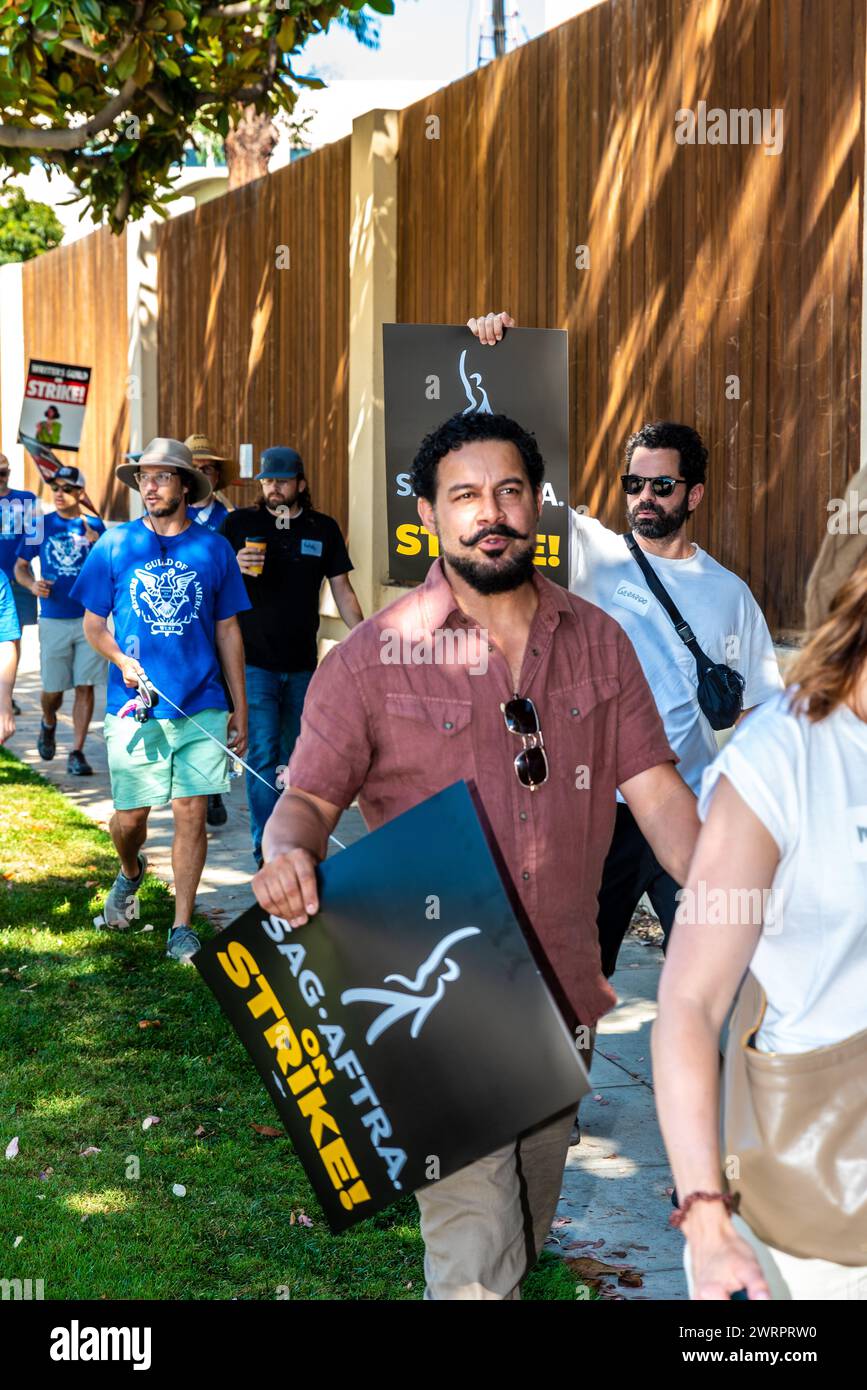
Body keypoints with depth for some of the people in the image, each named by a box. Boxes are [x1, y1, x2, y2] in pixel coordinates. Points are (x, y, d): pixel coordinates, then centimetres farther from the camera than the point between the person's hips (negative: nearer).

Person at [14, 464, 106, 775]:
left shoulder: (94, 526, 4)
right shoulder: (40, 525, 5)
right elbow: (20, 567, 11)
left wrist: (97, 545, -17)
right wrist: (32, 584, -10)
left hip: (90, 617, 0)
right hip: (53, 620, 0)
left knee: (85, 686, -3)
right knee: (52, 689, 5)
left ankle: (77, 752, 4)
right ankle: (49, 724, 38)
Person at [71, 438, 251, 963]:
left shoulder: (213, 548, 3)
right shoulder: (115, 545, 2)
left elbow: (228, 631, 9)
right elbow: (93, 625, 8)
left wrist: (240, 709, 7)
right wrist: (122, 660, -13)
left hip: (201, 706, 0)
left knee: (192, 812, -1)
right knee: (129, 816, 4)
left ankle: (183, 926, 12)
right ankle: (131, 872, 39)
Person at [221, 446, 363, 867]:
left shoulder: (323, 529, 7)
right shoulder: (239, 523, 1)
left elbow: (341, 590, 9)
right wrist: (235, 568, -18)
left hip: (302, 664, 3)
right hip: (255, 662, -3)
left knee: (293, 758, 12)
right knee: (263, 754, -11)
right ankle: (266, 848, -10)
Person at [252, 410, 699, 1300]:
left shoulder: (597, 642, 4)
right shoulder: (374, 657, -6)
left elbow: (654, 789, 2)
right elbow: (311, 796, -4)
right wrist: (289, 852, -28)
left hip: (564, 991, 5)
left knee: (528, 1226, 21)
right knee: (475, 1256, -9)